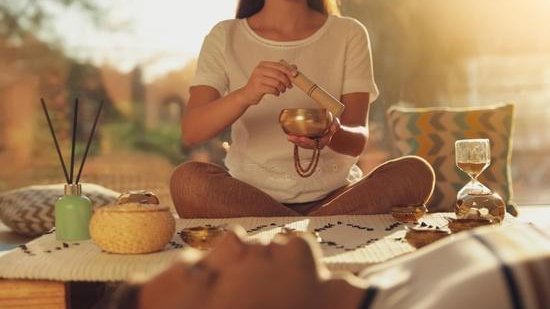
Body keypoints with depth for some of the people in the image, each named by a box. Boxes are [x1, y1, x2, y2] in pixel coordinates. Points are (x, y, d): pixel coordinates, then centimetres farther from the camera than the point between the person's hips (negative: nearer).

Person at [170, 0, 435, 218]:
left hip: (333, 194, 1)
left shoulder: (349, 34, 3)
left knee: (416, 172, -24)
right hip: (250, 194, 0)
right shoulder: (225, 37, 2)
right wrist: (245, 95, -31)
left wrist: (333, 133, -31)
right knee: (187, 178, -30)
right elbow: (191, 132, -11)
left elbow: (358, 140, -6)